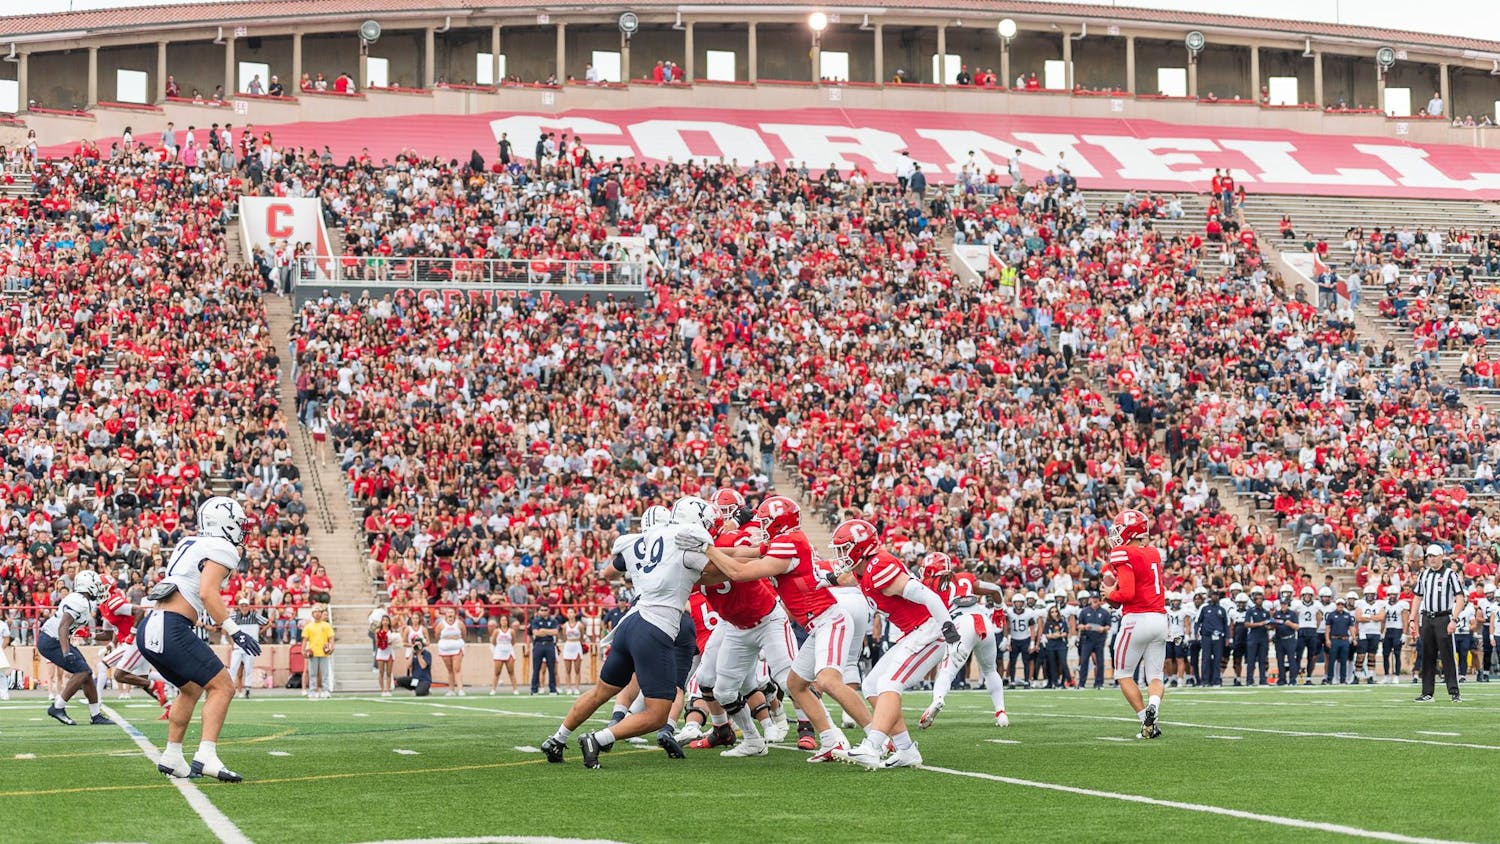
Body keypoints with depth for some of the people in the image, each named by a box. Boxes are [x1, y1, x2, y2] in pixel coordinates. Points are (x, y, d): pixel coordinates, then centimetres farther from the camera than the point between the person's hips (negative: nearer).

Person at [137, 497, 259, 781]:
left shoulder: (189, 544, 21)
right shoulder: (221, 549, -5)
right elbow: (207, 593, -18)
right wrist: (234, 631, -19)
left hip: (148, 629, 9)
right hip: (172, 630, -9)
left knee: (191, 689, 25)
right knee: (222, 687, -6)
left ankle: (171, 757, 26)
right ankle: (205, 757, -18)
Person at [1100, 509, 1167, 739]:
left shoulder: (1123, 554, -10)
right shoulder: (1154, 553, 13)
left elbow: (1127, 593, -17)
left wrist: (1110, 594, 2)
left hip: (1137, 618, -6)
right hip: (1160, 618, 6)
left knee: (1124, 674, 9)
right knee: (1154, 675, 11)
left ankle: (1146, 719, -4)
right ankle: (1153, 705, -20)